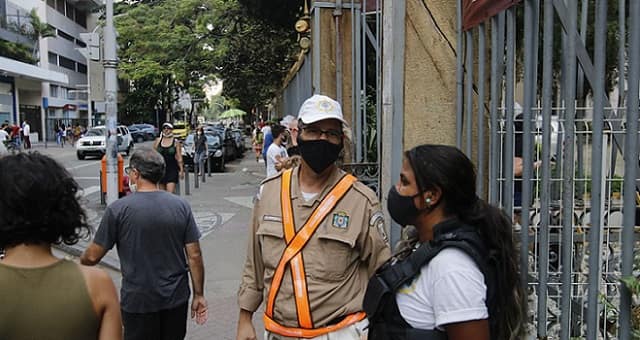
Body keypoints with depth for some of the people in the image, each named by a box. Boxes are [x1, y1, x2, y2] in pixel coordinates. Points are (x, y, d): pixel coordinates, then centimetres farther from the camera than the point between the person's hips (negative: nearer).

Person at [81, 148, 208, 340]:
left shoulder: (118, 209, -12)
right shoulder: (181, 206, -5)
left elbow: (93, 257, -5)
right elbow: (194, 256, -5)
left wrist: (79, 263, 17)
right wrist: (199, 295, 5)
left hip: (139, 301, -2)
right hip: (176, 298, 3)